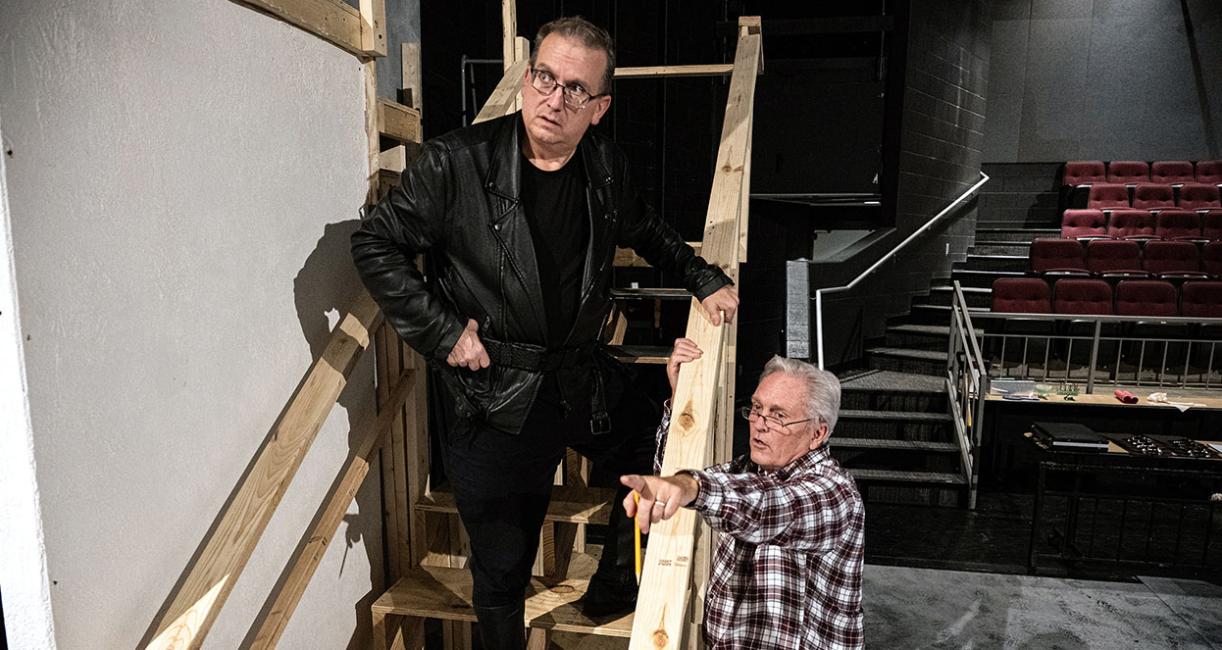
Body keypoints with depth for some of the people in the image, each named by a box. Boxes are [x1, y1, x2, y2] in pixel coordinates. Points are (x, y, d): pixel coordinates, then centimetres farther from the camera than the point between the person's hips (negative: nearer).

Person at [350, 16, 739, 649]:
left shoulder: (605, 165, -1)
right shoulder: (456, 162, -16)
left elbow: (644, 230, 19)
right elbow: (375, 244, -10)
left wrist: (704, 279, 12)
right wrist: (442, 332, -15)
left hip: (583, 376, 5)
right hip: (493, 396, -5)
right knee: (503, 571, 8)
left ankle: (613, 588, 46)